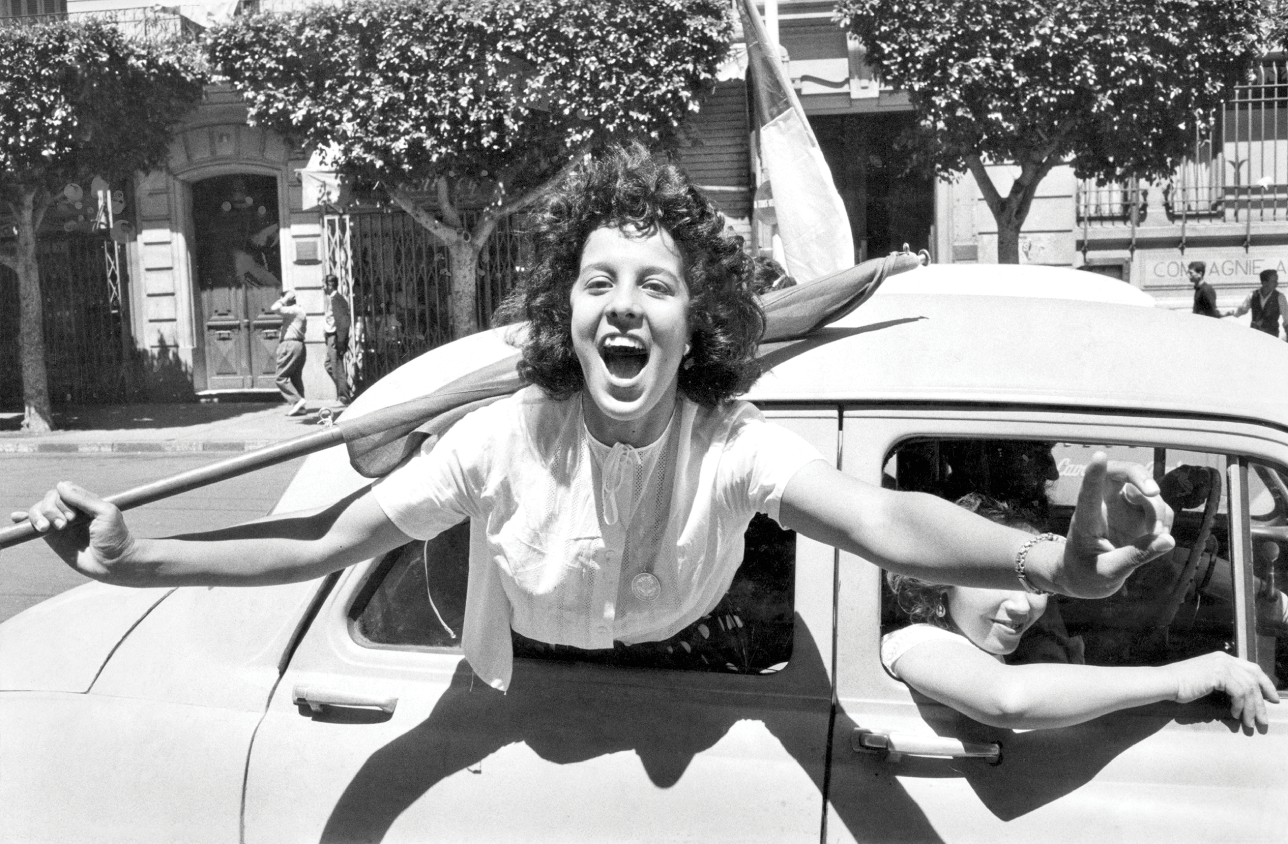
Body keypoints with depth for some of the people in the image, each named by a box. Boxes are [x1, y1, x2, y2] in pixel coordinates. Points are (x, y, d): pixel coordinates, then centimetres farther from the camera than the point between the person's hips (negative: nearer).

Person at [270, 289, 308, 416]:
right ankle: (299, 407, 8)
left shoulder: (292, 310, -11)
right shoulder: (300, 311, 19)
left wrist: (285, 298, -10)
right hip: (300, 345, 10)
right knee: (296, 378, 10)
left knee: (281, 378, -6)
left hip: (290, 345, -10)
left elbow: (274, 308, -23)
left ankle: (297, 401, -15)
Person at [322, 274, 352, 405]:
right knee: (330, 365, 15)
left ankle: (344, 396, -3)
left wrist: (340, 340, -25)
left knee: (337, 366, -7)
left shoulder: (336, 299, -13)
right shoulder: (332, 298, 18)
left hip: (335, 337, -10)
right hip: (332, 337, 10)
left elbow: (343, 320, -21)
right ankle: (342, 392, 19)